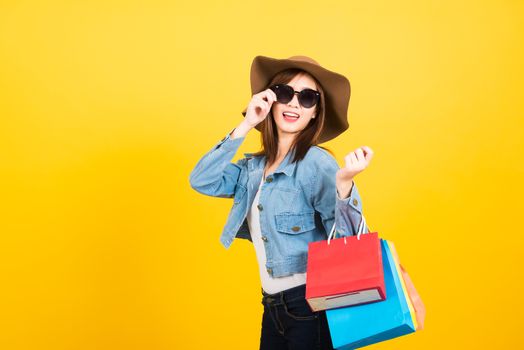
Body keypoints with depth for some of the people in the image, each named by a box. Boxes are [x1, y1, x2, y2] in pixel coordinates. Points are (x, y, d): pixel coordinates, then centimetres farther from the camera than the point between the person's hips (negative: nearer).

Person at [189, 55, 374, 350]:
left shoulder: (316, 163, -14)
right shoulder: (254, 167, 6)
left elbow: (346, 239, -19)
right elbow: (201, 181, -6)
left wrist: (344, 184, -38)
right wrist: (246, 126, -10)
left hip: (312, 304, -6)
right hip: (273, 306, 6)